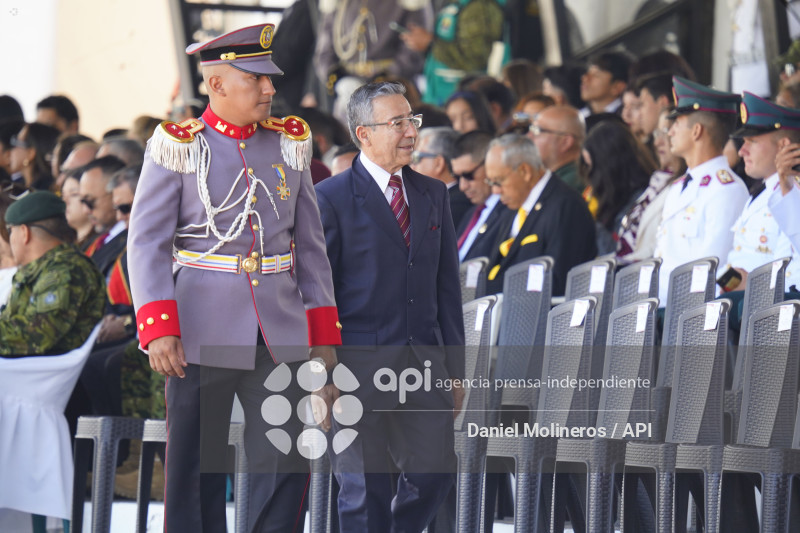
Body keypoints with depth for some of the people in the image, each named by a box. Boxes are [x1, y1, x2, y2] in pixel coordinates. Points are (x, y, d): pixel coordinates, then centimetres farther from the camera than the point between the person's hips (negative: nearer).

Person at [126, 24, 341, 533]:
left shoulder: (289, 143, 10)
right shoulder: (178, 147, -2)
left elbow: (310, 245, 14)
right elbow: (147, 242, -6)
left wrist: (324, 334, 10)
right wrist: (158, 329, -16)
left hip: (281, 335, 3)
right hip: (204, 336, -3)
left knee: (288, 463, -2)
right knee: (197, 470, 2)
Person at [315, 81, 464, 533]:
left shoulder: (433, 194, 14)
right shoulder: (332, 199, -4)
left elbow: (447, 288, 16)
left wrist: (455, 369, 12)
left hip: (424, 369, 5)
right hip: (358, 369, -5)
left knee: (435, 473, 0)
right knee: (365, 491, -1)